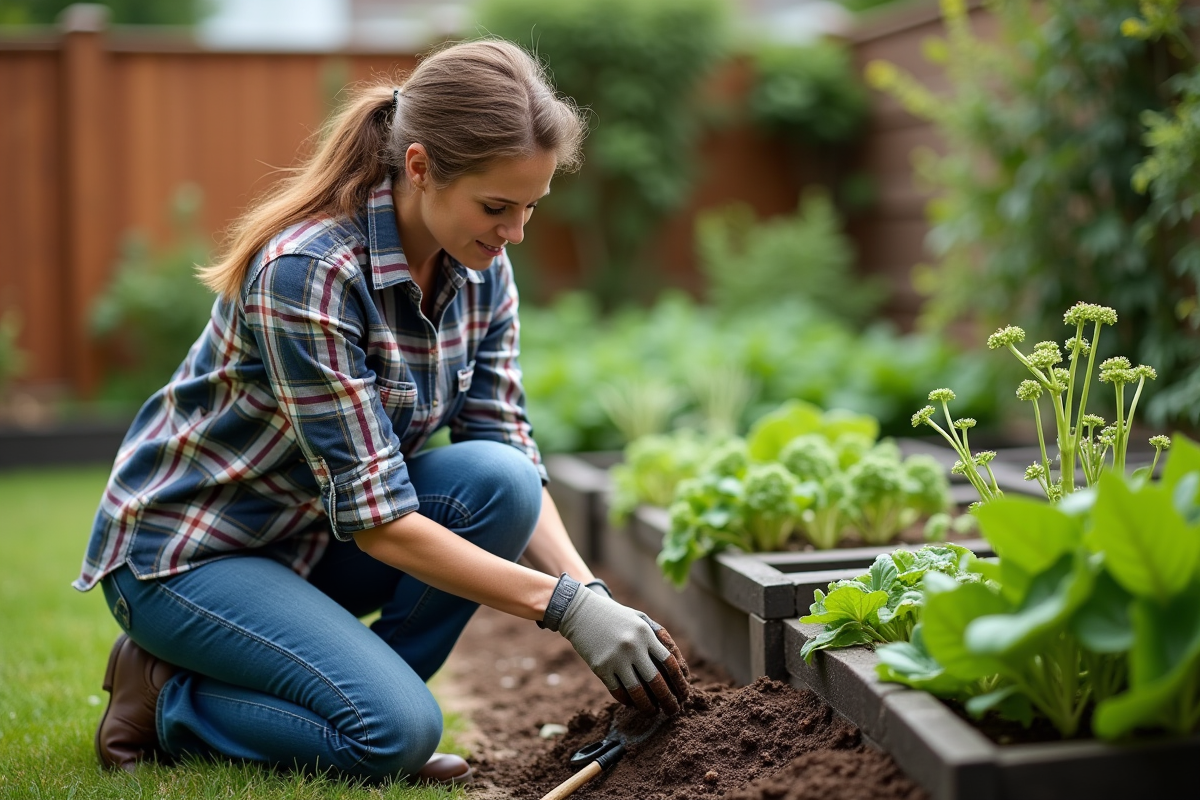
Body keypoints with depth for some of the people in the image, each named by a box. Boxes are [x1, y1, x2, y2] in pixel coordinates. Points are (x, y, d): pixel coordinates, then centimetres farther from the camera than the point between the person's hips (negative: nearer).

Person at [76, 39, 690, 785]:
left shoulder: (481, 266, -8)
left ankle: (361, 694, -2)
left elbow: (511, 452, -5)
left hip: (314, 534, 7)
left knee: (495, 480, -21)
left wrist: (592, 588, -21)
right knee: (399, 730, -25)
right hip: (187, 548, -7)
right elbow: (373, 515, -30)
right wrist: (568, 607, -31)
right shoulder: (306, 270, -30)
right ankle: (164, 699, 0)